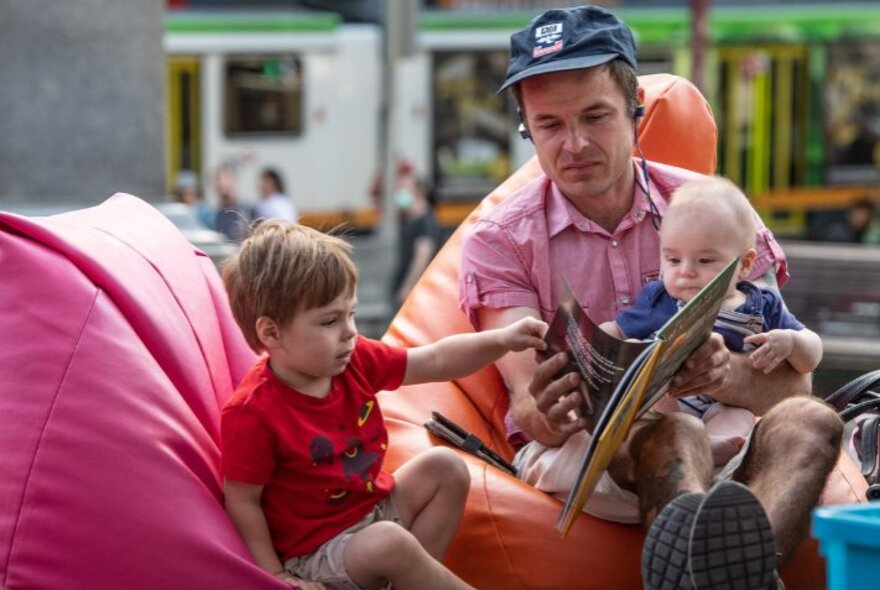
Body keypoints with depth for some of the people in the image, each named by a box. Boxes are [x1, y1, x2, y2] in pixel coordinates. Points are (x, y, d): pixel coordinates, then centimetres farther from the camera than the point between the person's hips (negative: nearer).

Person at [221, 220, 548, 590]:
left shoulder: (355, 360, -5)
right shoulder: (253, 413, -27)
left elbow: (436, 361, 1)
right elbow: (242, 501, -19)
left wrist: (502, 340, -11)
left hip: (374, 507, 9)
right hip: (314, 554, -9)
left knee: (445, 467, 6)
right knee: (389, 543, -32)